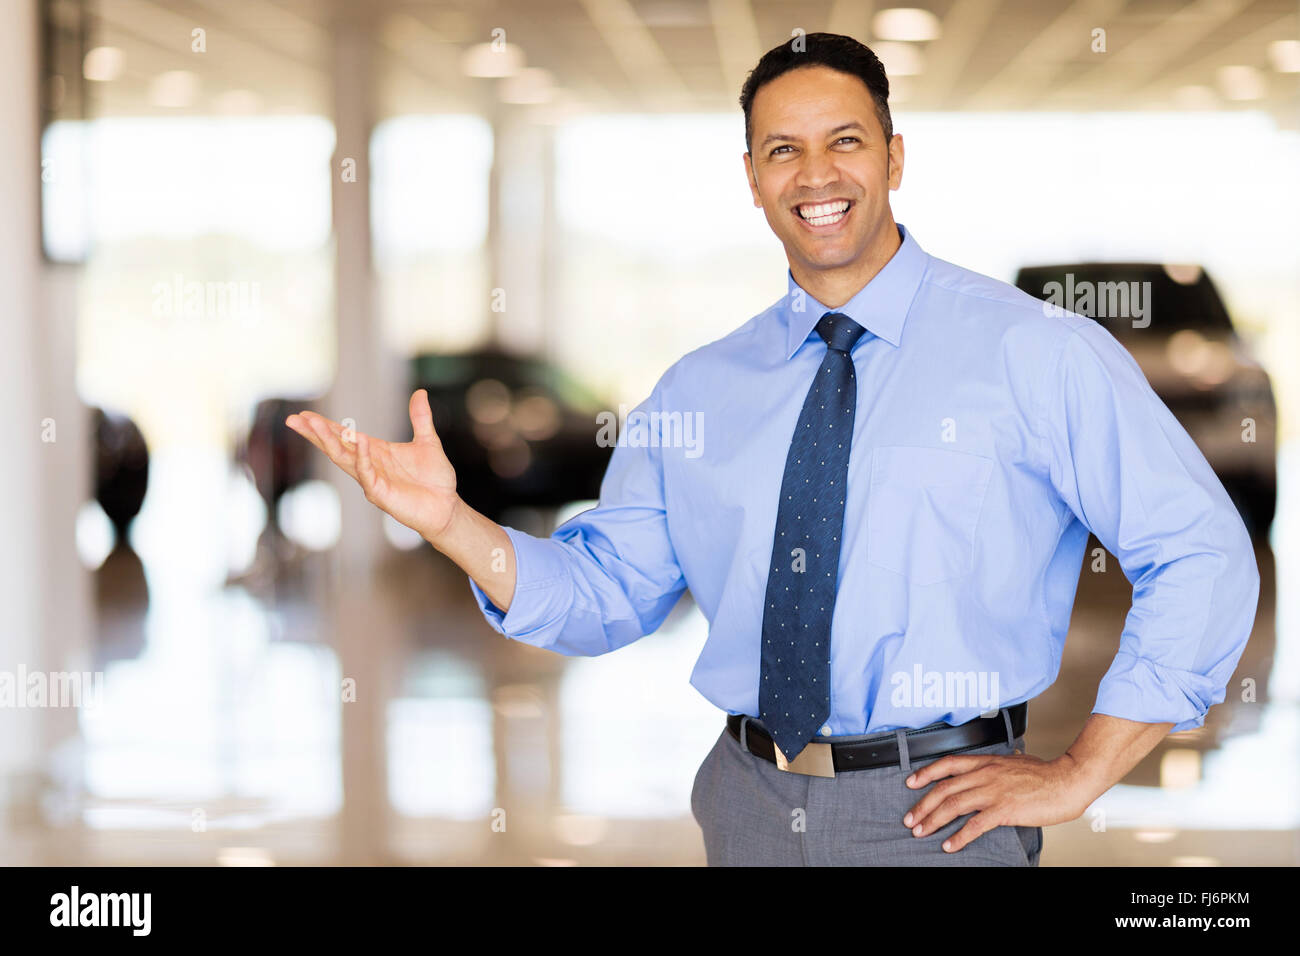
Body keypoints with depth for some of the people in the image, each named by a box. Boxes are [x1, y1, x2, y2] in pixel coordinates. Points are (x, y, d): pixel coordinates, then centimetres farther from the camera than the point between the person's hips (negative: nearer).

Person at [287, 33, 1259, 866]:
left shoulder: (1034, 353, -6)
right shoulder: (699, 392, 7)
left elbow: (1203, 556, -7)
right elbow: (605, 591, 8)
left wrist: (1079, 775, -8)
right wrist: (451, 524, -8)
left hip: (938, 814, -3)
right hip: (750, 811, 4)